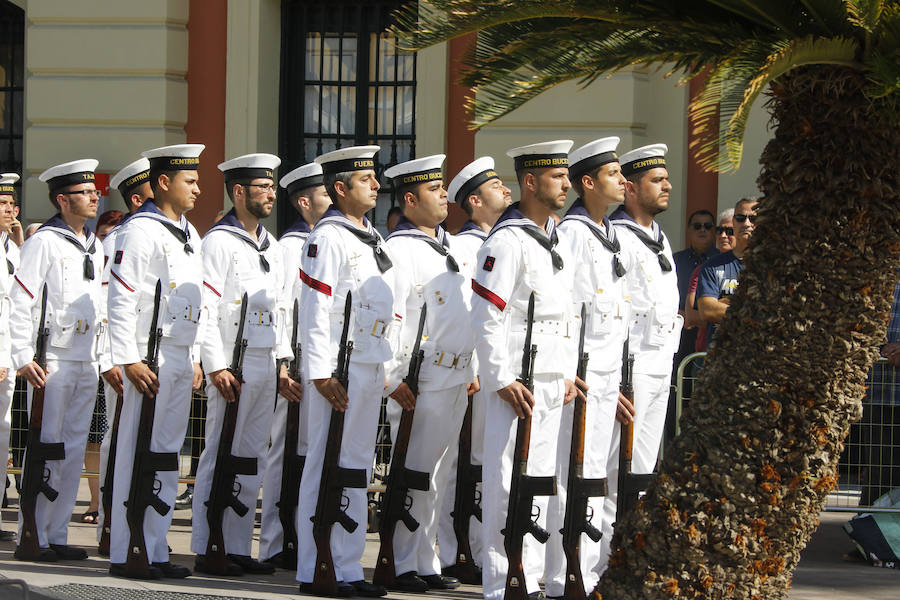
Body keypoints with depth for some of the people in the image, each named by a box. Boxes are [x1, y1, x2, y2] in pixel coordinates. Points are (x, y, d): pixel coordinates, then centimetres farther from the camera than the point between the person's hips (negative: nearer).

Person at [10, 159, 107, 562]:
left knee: (74, 450, 7)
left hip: (87, 363, 7)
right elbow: (21, 303, -11)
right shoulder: (44, 242, -7)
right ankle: (33, 536, -2)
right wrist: (23, 358, -17)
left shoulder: (94, 248, 16)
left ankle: (57, 535, 11)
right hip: (52, 362, -7)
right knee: (46, 449, -6)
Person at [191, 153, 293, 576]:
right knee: (220, 457, -6)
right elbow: (206, 308, -13)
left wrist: (282, 366, 16)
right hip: (233, 366, -8)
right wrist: (216, 367, -19)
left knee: (251, 461, 9)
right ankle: (208, 550, -4)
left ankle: (238, 548, 13)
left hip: (266, 367, 8)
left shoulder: (272, 248, 18)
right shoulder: (220, 241, -7)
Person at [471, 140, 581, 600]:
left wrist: (567, 372, 16)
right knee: (507, 485, -5)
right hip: (516, 383, -9)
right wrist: (503, 381, -17)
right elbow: (485, 320, -15)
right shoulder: (507, 241, -12)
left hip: (553, 384, 9)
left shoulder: (557, 241, 15)